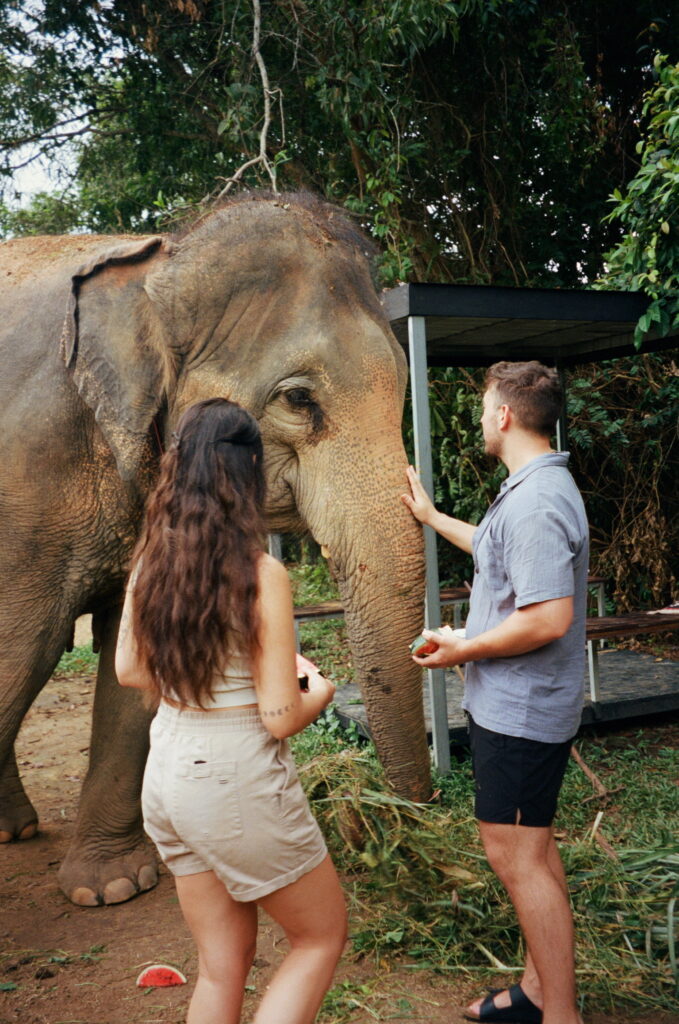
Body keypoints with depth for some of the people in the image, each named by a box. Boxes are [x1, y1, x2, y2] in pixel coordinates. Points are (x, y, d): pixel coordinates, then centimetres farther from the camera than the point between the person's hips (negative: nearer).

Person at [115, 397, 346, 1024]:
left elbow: (129, 669, 11)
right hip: (238, 779, -6)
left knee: (222, 961, 20)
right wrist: (318, 692, 3)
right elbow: (280, 717, -18)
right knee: (323, 935, 17)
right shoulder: (261, 575, -20)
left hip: (169, 770, 7)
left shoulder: (150, 560, -2)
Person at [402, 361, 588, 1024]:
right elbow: (496, 548, 31)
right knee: (530, 847, 19)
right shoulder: (536, 488, 11)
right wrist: (430, 516, 39)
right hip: (517, 704, 11)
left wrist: (464, 649, -17)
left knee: (516, 857, -2)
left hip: (518, 711, -11)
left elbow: (549, 619, -30)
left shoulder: (535, 501, -24)